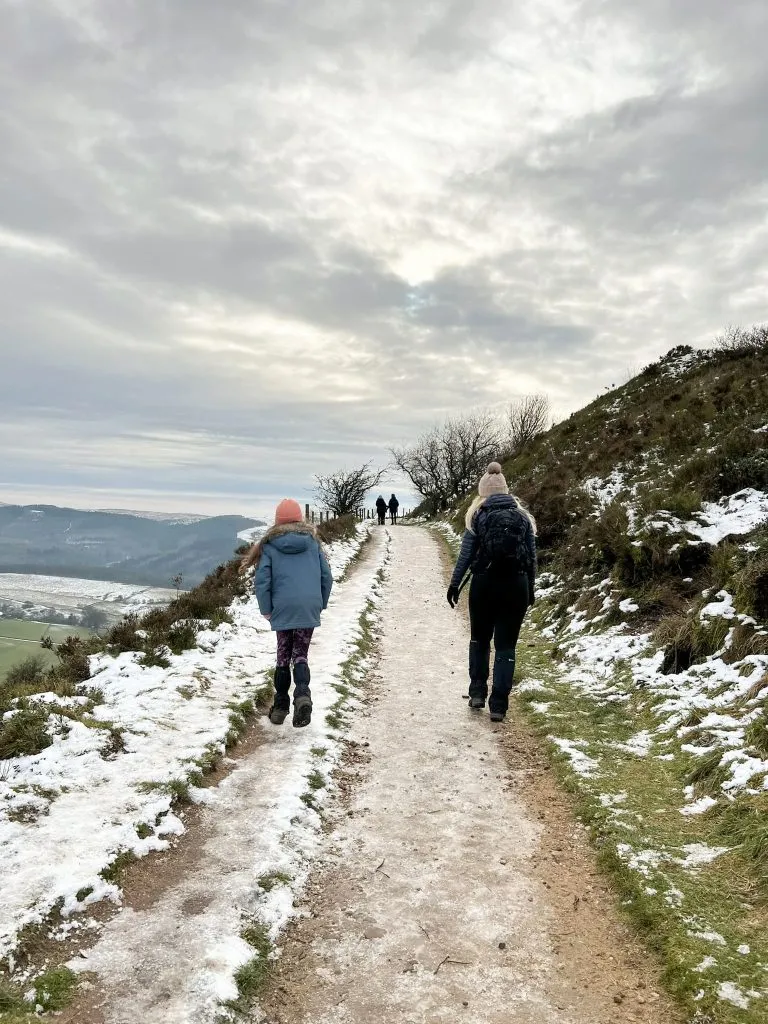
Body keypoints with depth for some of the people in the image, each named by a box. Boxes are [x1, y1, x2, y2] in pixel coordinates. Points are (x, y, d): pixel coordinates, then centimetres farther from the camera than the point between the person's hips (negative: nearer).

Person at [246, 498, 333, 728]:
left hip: (283, 609, -1)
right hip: (309, 609, 1)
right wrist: (321, 604, 16)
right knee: (300, 654, 9)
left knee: (283, 656, 14)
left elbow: (261, 580, -4)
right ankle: (302, 693, -17)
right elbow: (327, 576, 6)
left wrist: (266, 610, 6)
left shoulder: (270, 545, 1)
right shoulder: (313, 541, 6)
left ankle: (280, 706, 17)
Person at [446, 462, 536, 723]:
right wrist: (530, 589, 15)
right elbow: (532, 557, 6)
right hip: (516, 584, 1)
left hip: (484, 583, -1)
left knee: (480, 639, 20)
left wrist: (455, 583, 4)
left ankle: (477, 692, 18)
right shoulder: (522, 516, 6)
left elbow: (466, 553, -3)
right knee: (506, 646, 6)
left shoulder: (477, 514, 1)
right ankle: (498, 706, 4)